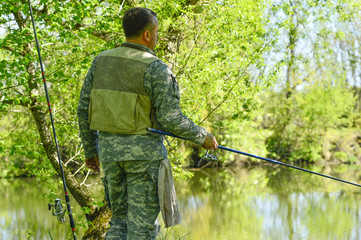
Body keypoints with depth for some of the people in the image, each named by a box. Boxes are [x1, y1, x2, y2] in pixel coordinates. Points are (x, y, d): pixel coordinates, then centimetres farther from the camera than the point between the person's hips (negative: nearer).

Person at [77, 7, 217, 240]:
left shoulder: (101, 61, 5)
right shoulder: (156, 69, -12)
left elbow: (84, 109, 8)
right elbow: (170, 118, -17)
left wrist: (90, 150, 18)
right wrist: (202, 136, -1)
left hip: (109, 149, 6)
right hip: (144, 151, -6)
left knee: (120, 220, 17)